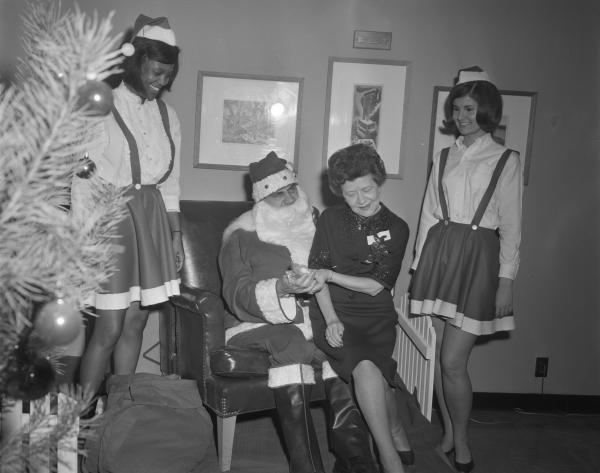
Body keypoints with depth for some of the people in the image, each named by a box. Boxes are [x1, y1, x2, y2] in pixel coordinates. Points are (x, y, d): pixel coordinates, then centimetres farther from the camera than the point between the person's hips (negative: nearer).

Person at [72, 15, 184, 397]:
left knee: (136, 323, 8)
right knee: (109, 329, -5)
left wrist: (176, 233, 12)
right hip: (110, 218, -5)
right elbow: (83, 180, -8)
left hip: (152, 221, 5)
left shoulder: (167, 116, 10)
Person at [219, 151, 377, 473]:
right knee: (288, 341, -34)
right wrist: (283, 287, -26)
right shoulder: (241, 238, 5)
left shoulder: (317, 227, 17)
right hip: (258, 326, -3)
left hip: (315, 321, 3)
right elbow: (238, 297, -7)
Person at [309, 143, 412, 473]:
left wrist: (331, 275, -4)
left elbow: (376, 286, 0)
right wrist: (330, 319, -12)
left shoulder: (396, 229, 5)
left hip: (375, 317, 1)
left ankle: (391, 430, 4)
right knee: (366, 367, -28)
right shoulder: (331, 219, 7)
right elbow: (316, 275, 0)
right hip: (333, 313, 0)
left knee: (368, 368, -27)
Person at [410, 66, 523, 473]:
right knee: (442, 355, 7)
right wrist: (420, 264, 8)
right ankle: (448, 435, 24)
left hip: (477, 257, -4)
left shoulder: (506, 160, 1)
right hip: (439, 253, 4)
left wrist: (506, 279, -6)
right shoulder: (444, 157, 13)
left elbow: (511, 226, -1)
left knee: (453, 360, -7)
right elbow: (429, 214, 13)